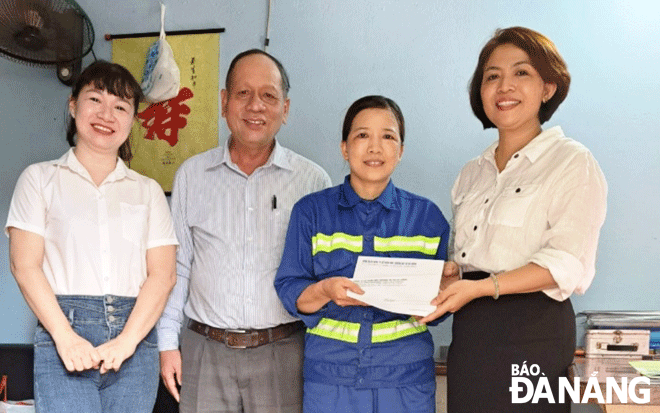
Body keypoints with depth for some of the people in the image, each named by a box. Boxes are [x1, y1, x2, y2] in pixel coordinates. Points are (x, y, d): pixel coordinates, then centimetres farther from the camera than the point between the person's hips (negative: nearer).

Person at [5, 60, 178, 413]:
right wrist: (65, 337, -12)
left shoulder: (148, 191, 14)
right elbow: (25, 265, 0)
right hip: (62, 333, -2)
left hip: (134, 335, 2)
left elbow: (162, 274, 4)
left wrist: (127, 340, -10)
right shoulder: (40, 178, 10)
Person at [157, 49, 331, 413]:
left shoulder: (313, 181, 0)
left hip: (283, 354, -1)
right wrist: (167, 342, 6)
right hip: (205, 352, 1)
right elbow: (176, 266, 10)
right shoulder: (191, 175, 6)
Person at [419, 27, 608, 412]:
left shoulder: (572, 163, -6)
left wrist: (480, 287, -24)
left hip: (531, 333, -6)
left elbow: (568, 263, -16)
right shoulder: (473, 174, 15)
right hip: (469, 333, 6)